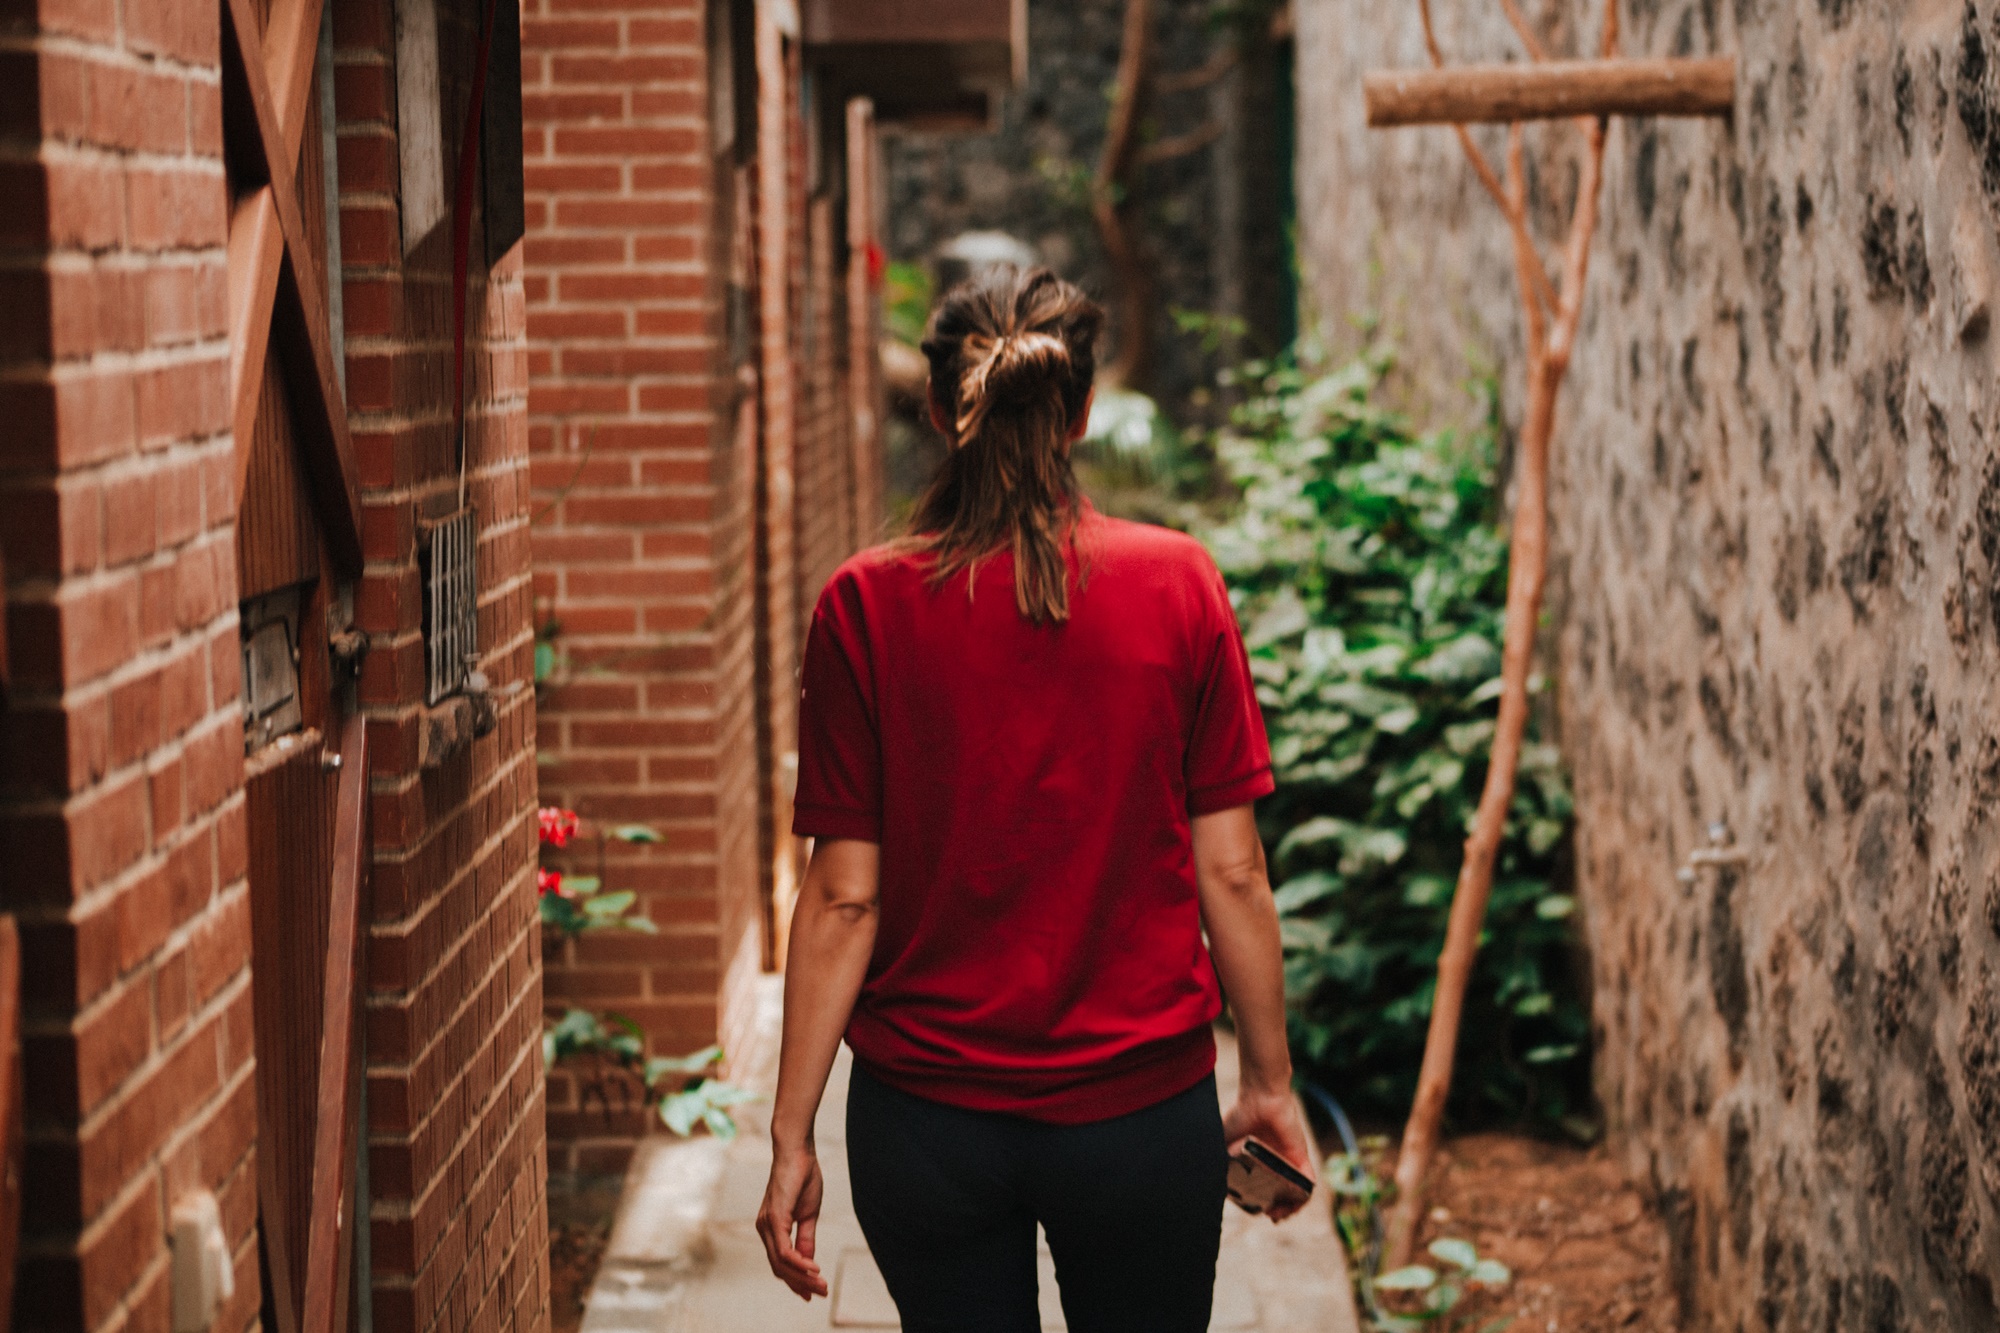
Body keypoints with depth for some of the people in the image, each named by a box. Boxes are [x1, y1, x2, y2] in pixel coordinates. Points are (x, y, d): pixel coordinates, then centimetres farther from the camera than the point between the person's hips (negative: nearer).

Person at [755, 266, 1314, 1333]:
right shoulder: (1178, 585, -7)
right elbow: (1230, 872, -4)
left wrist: (792, 1135, -1)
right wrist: (1270, 1083, 8)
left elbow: (842, 896, -8)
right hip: (1142, 1111, 0)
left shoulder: (867, 607, -9)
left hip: (927, 1118, 0)